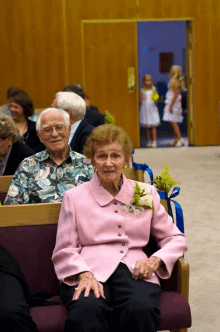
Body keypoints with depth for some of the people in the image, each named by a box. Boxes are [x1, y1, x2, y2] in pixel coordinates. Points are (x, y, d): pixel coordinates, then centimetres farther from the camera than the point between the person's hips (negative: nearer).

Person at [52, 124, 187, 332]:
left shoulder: (147, 193, 19)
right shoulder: (74, 197, 14)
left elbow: (175, 238, 20)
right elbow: (64, 250, 8)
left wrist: (156, 260, -2)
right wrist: (84, 274, -13)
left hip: (134, 270, 2)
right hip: (90, 270, -1)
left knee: (141, 309, -35)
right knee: (87, 311, -38)